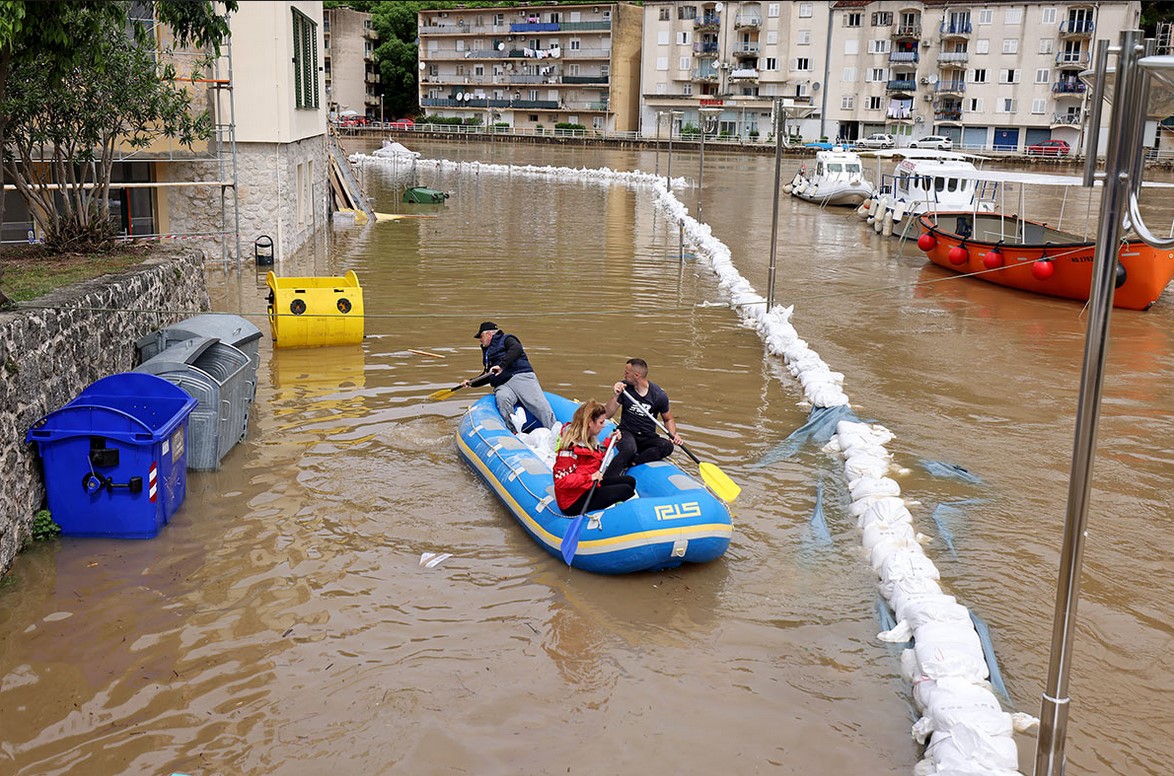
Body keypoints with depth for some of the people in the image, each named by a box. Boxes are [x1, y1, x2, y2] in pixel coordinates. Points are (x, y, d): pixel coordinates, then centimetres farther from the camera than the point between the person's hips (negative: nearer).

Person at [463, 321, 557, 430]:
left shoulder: (506, 339, 11)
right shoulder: (487, 351, 33)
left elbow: (517, 349, -13)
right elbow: (487, 375, 41)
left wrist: (502, 365, -24)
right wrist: (471, 382, 25)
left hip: (522, 377, -5)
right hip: (502, 386, 5)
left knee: (540, 405, -25)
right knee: (502, 398, -32)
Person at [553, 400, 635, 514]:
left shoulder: (590, 438, 2)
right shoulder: (570, 447, -27)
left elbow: (598, 457, 19)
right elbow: (561, 480, -30)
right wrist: (589, 478, -32)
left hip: (590, 486, 11)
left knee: (630, 481, 9)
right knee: (625, 490, -11)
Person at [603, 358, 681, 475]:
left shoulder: (659, 395, -6)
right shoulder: (624, 387, -3)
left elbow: (668, 419, 10)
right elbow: (607, 415, -5)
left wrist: (673, 435, -9)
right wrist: (616, 396, -19)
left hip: (648, 438, 1)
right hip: (627, 433, -1)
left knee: (667, 446, -29)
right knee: (630, 449, -36)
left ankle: (630, 463, -32)